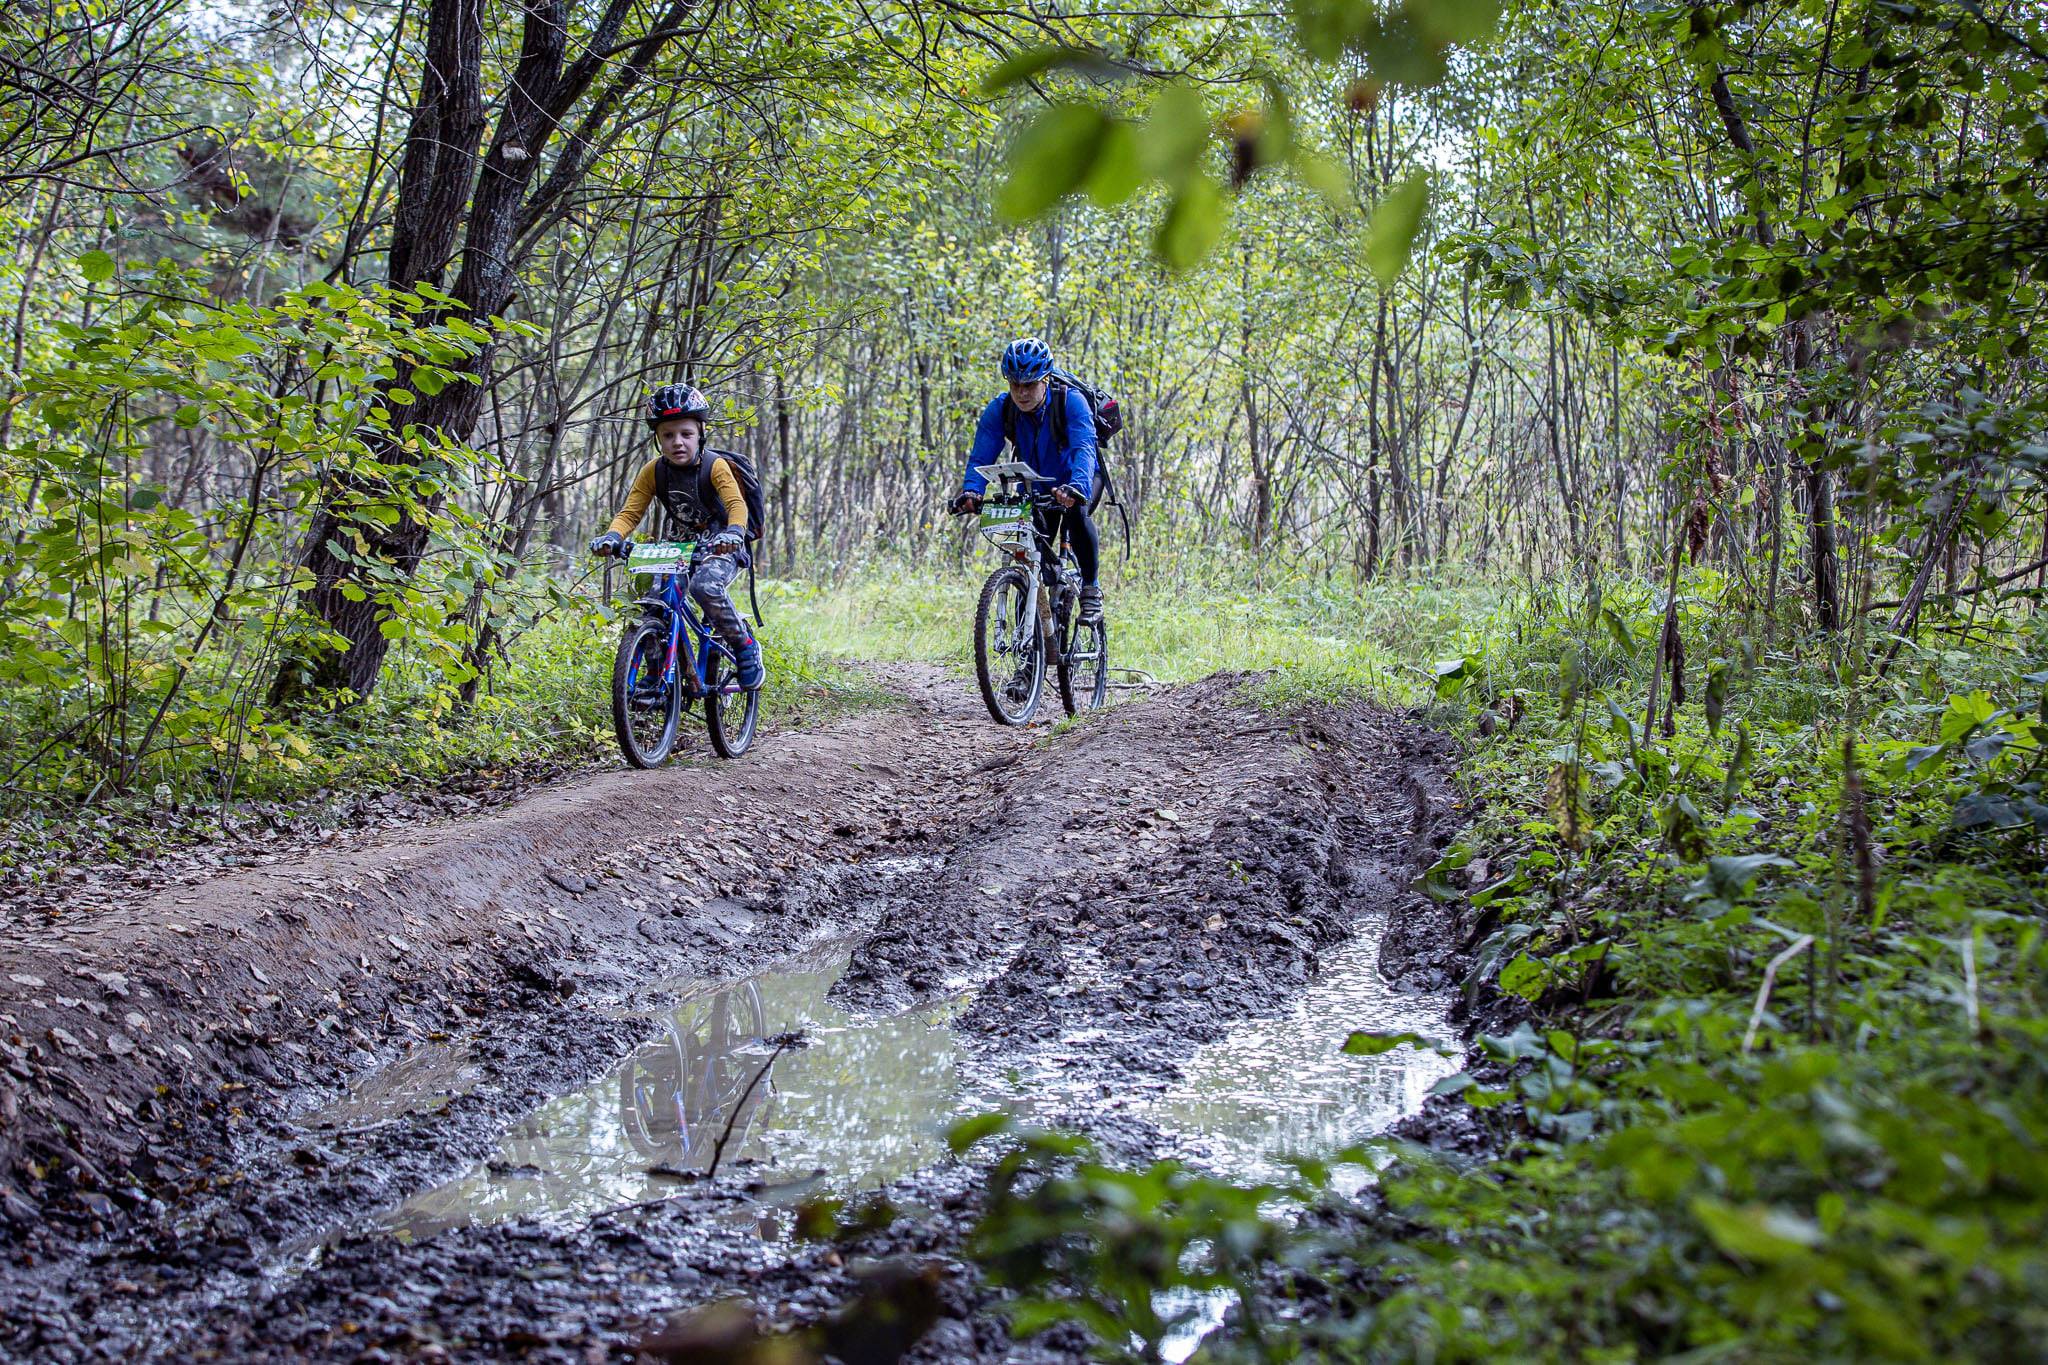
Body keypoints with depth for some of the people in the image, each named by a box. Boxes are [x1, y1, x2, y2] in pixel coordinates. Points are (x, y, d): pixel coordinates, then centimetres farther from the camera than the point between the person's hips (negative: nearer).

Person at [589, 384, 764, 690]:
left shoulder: (715, 466, -15)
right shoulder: (653, 472, -4)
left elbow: (736, 504, -28)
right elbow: (630, 512, -6)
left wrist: (734, 532, -50)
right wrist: (612, 536, -28)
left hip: (720, 549, -5)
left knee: (705, 586, -35)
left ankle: (744, 645, -16)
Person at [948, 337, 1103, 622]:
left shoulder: (1071, 402, -30)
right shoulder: (999, 410, -21)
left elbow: (1083, 449, -43)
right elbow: (981, 457, -25)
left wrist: (1076, 487, -63)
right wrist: (970, 492, -45)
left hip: (1074, 480, -3)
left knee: (1076, 512, -33)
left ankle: (1091, 589, -17)